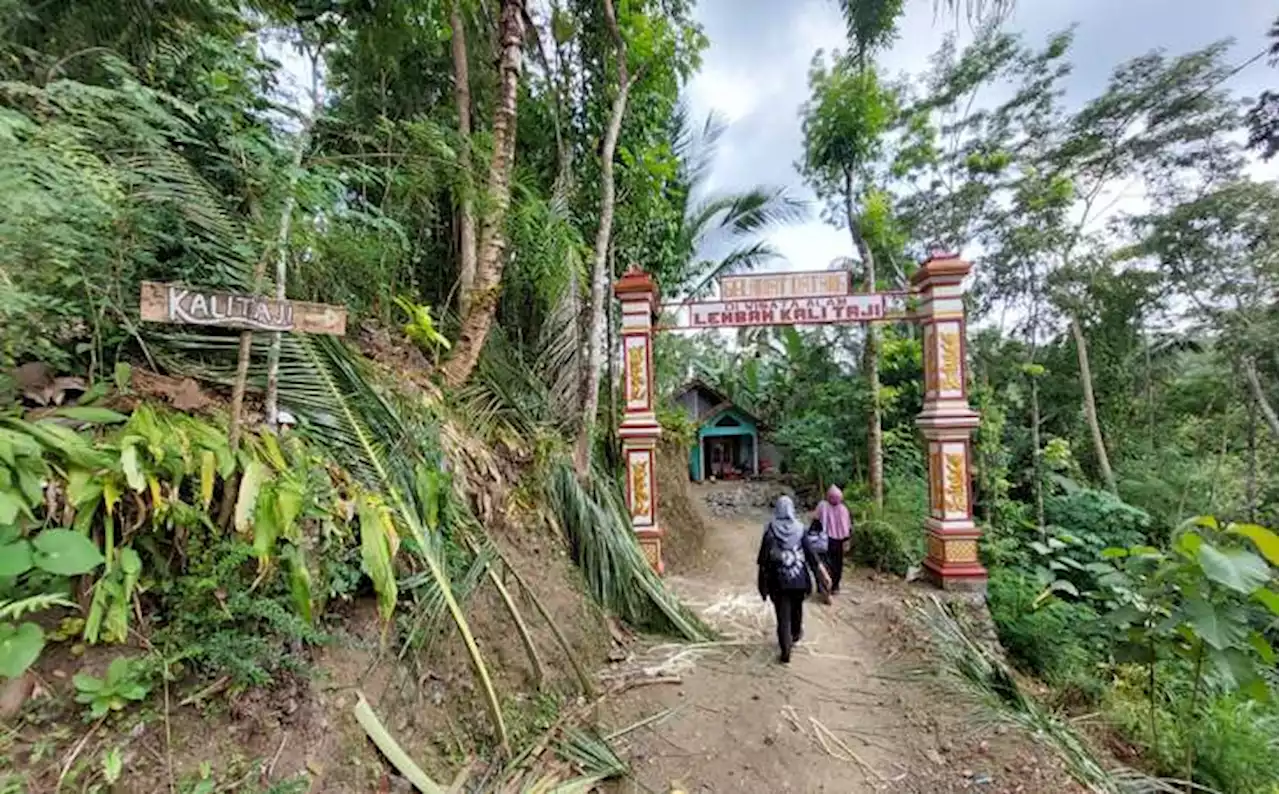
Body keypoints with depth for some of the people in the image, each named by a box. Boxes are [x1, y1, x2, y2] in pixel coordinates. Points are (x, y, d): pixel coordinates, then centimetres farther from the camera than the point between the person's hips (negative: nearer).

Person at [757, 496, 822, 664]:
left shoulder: (770, 529, -10)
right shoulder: (799, 528, -9)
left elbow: (763, 555, -7)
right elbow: (810, 553, -6)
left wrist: (762, 580, 3)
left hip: (778, 579, -2)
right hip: (798, 578, 2)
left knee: (783, 614, 6)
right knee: (796, 608, 25)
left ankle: (785, 651, 3)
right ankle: (795, 635, 48)